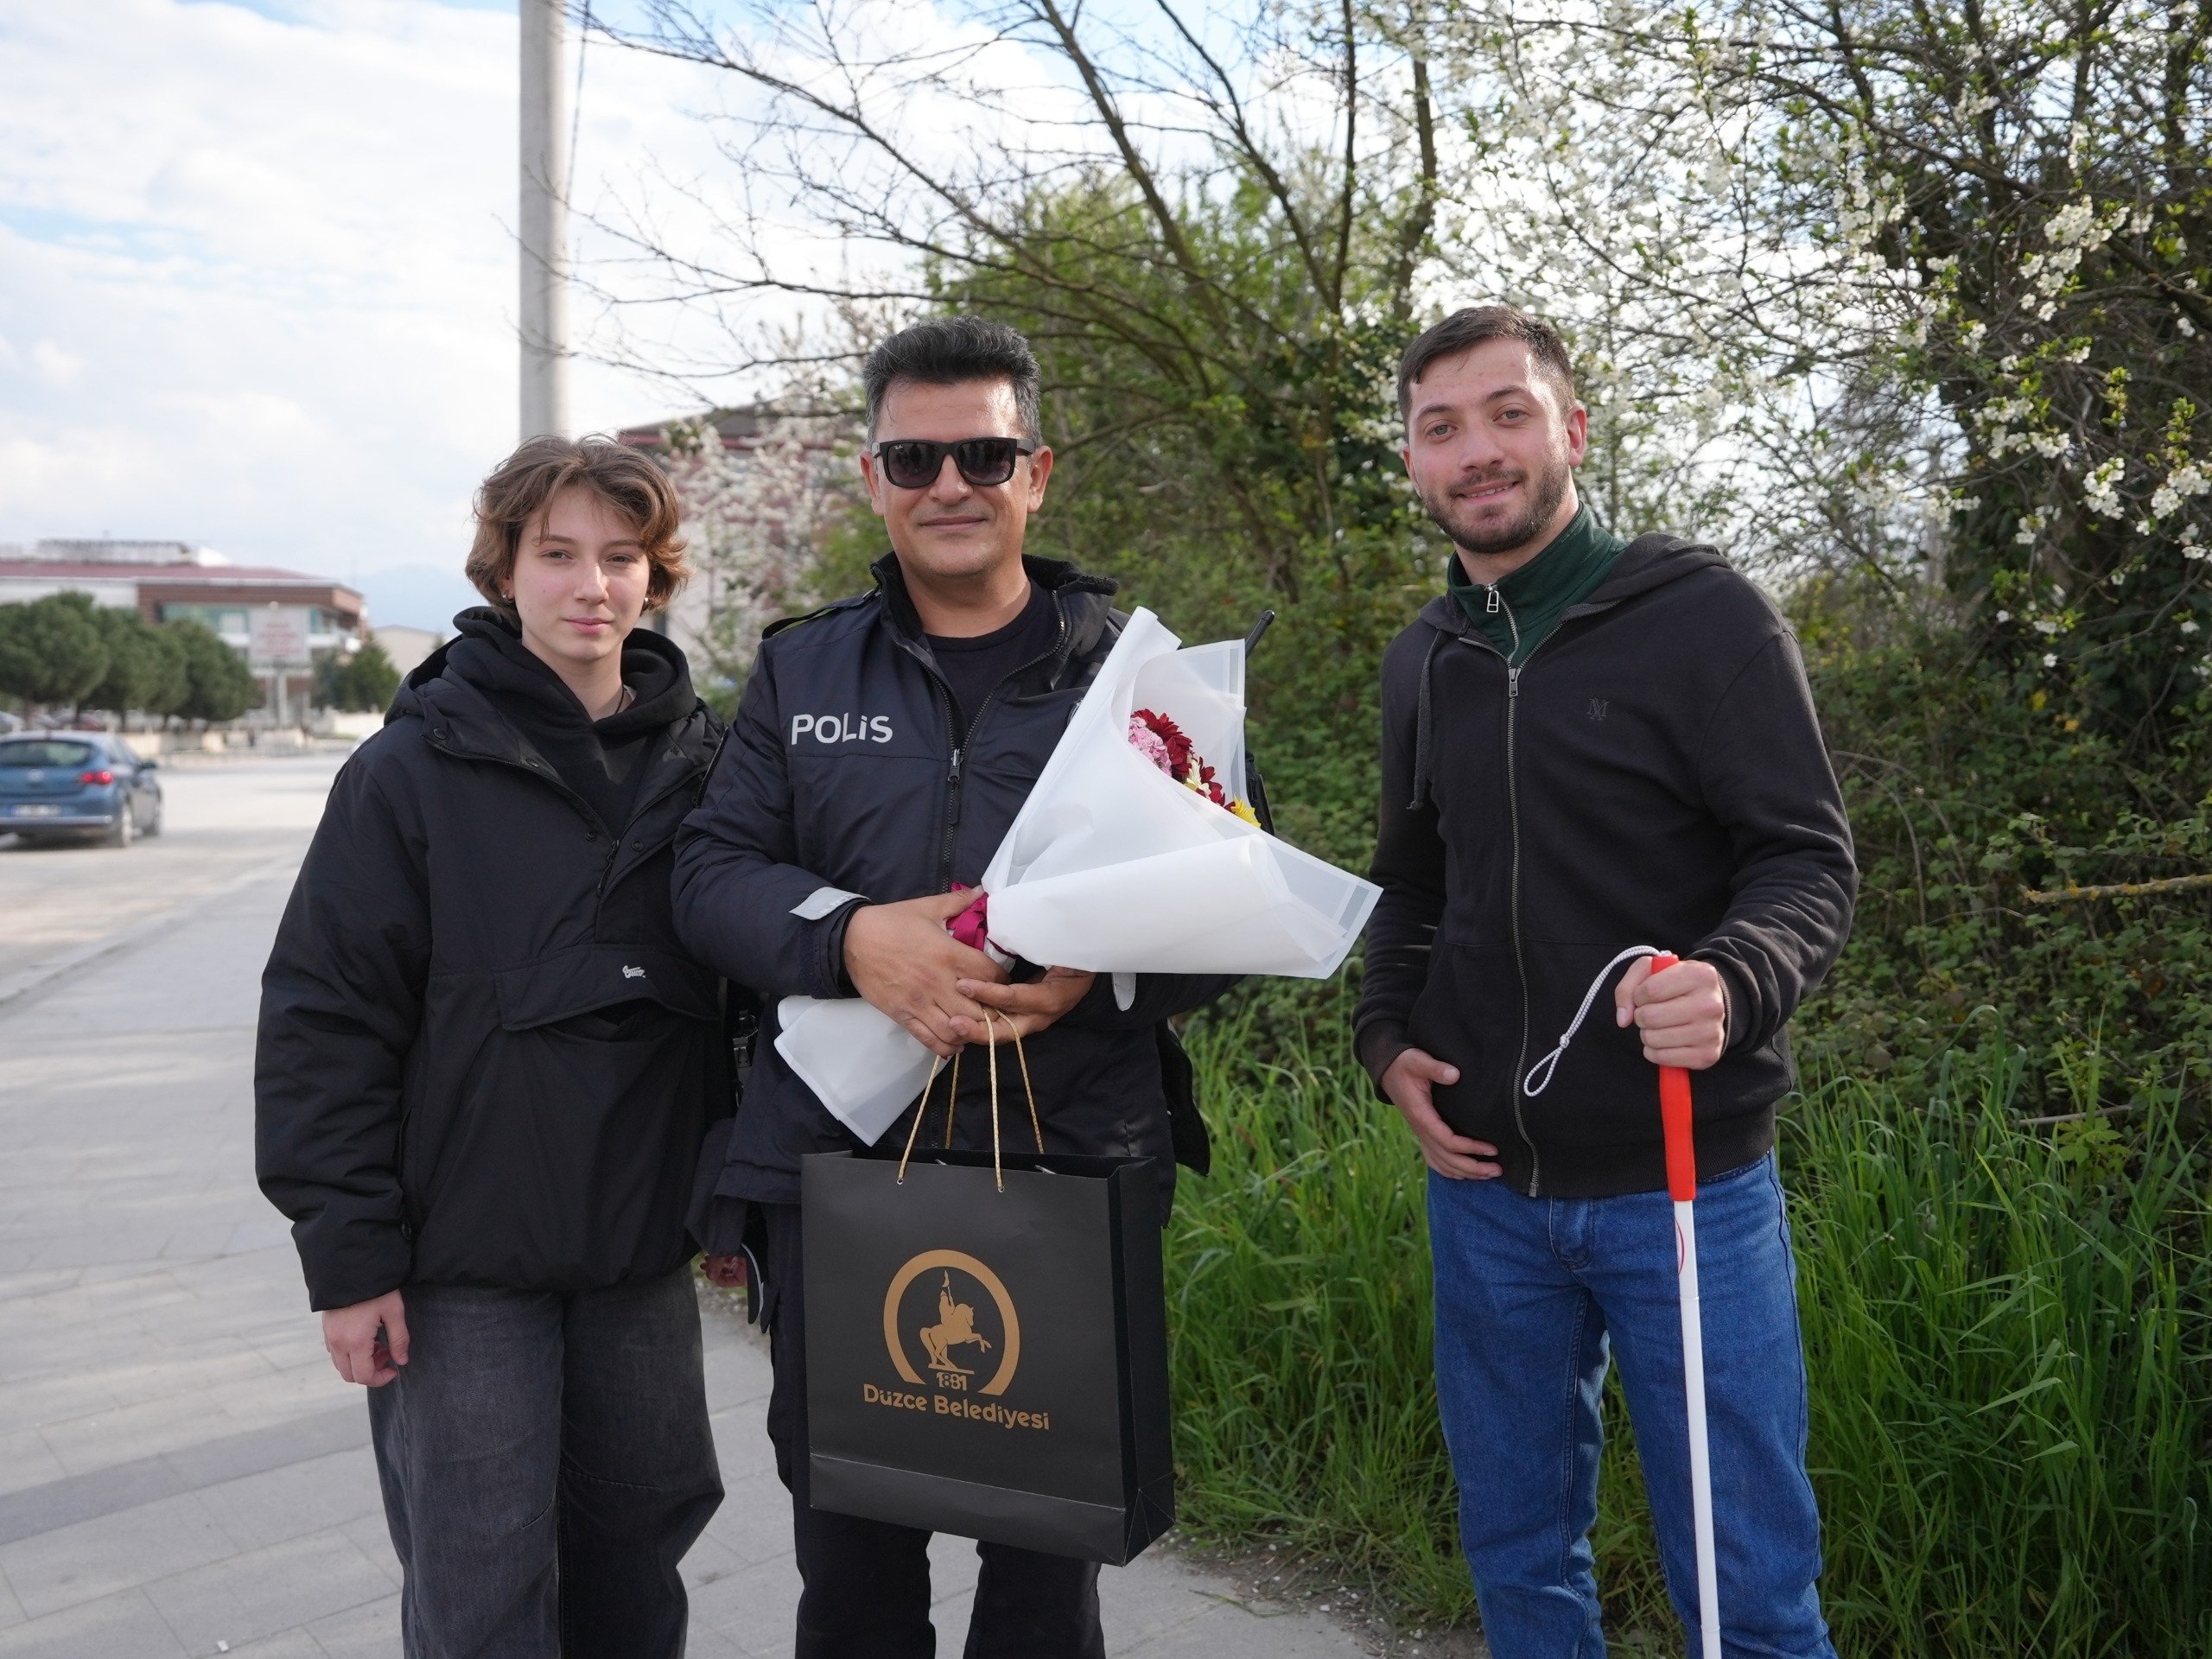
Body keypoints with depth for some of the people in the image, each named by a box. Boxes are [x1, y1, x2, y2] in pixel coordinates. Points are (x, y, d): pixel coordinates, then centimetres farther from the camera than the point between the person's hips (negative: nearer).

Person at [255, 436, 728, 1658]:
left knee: (639, 1551, 15)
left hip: (645, 1245, 4)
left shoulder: (700, 763, 4)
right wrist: (346, 1253, -11)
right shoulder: (414, 769, -7)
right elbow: (325, 1019, -8)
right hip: (465, 1255, -3)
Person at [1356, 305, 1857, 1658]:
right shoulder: (1424, 663, 9)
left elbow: (1808, 859, -10)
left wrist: (1731, 982, -30)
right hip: (1483, 1185, 5)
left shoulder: (1702, 615, -7)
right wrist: (1390, 1038, 3)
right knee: (1519, 1550, 17)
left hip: (1687, 1182, -4)